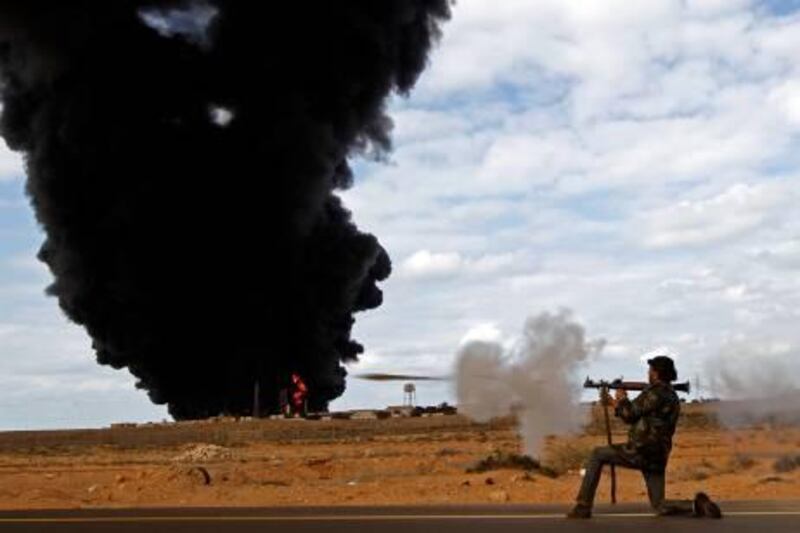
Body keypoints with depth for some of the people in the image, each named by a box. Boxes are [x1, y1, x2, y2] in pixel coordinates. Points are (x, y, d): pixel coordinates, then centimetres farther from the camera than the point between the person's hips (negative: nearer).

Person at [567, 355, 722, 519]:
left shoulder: (656, 392, -12)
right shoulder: (673, 398, 17)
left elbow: (630, 414, -7)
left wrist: (622, 399, 12)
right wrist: (620, 406, 23)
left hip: (640, 452, -8)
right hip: (657, 459, 8)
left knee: (597, 455, 10)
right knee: (659, 507, 14)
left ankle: (583, 507, 6)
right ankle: (696, 505, -11)